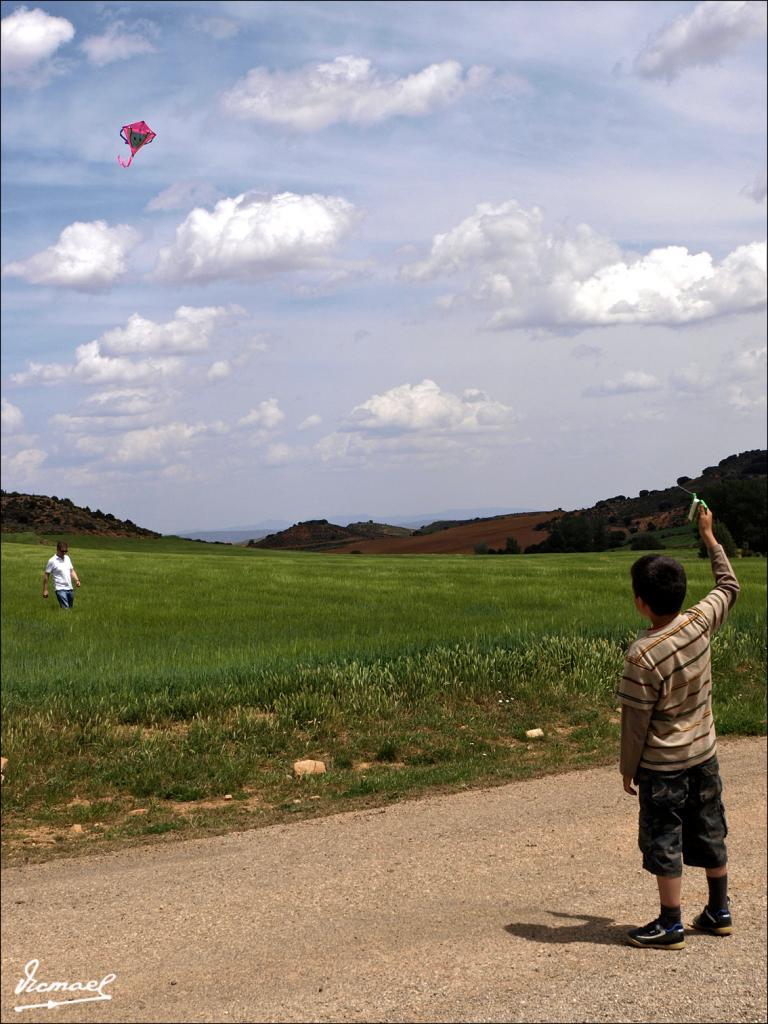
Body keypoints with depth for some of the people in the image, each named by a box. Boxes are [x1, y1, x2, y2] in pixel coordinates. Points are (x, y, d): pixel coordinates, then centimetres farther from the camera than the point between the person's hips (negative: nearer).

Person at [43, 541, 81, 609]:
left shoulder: (67, 558, 11)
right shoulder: (52, 561, -9)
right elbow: (46, 575, -5)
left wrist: (77, 580, 3)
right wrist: (45, 590, -6)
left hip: (69, 588, 7)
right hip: (60, 589, -7)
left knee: (71, 608, 11)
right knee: (65, 609, -16)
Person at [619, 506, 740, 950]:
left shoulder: (644, 654, -26)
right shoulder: (700, 623, -11)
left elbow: (635, 720, -17)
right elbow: (730, 586, 11)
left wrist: (628, 769, -4)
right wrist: (710, 538, 18)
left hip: (662, 764, -6)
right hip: (704, 754, 6)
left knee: (664, 845, 6)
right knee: (710, 835, 19)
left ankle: (671, 925, 14)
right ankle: (720, 912, 31)